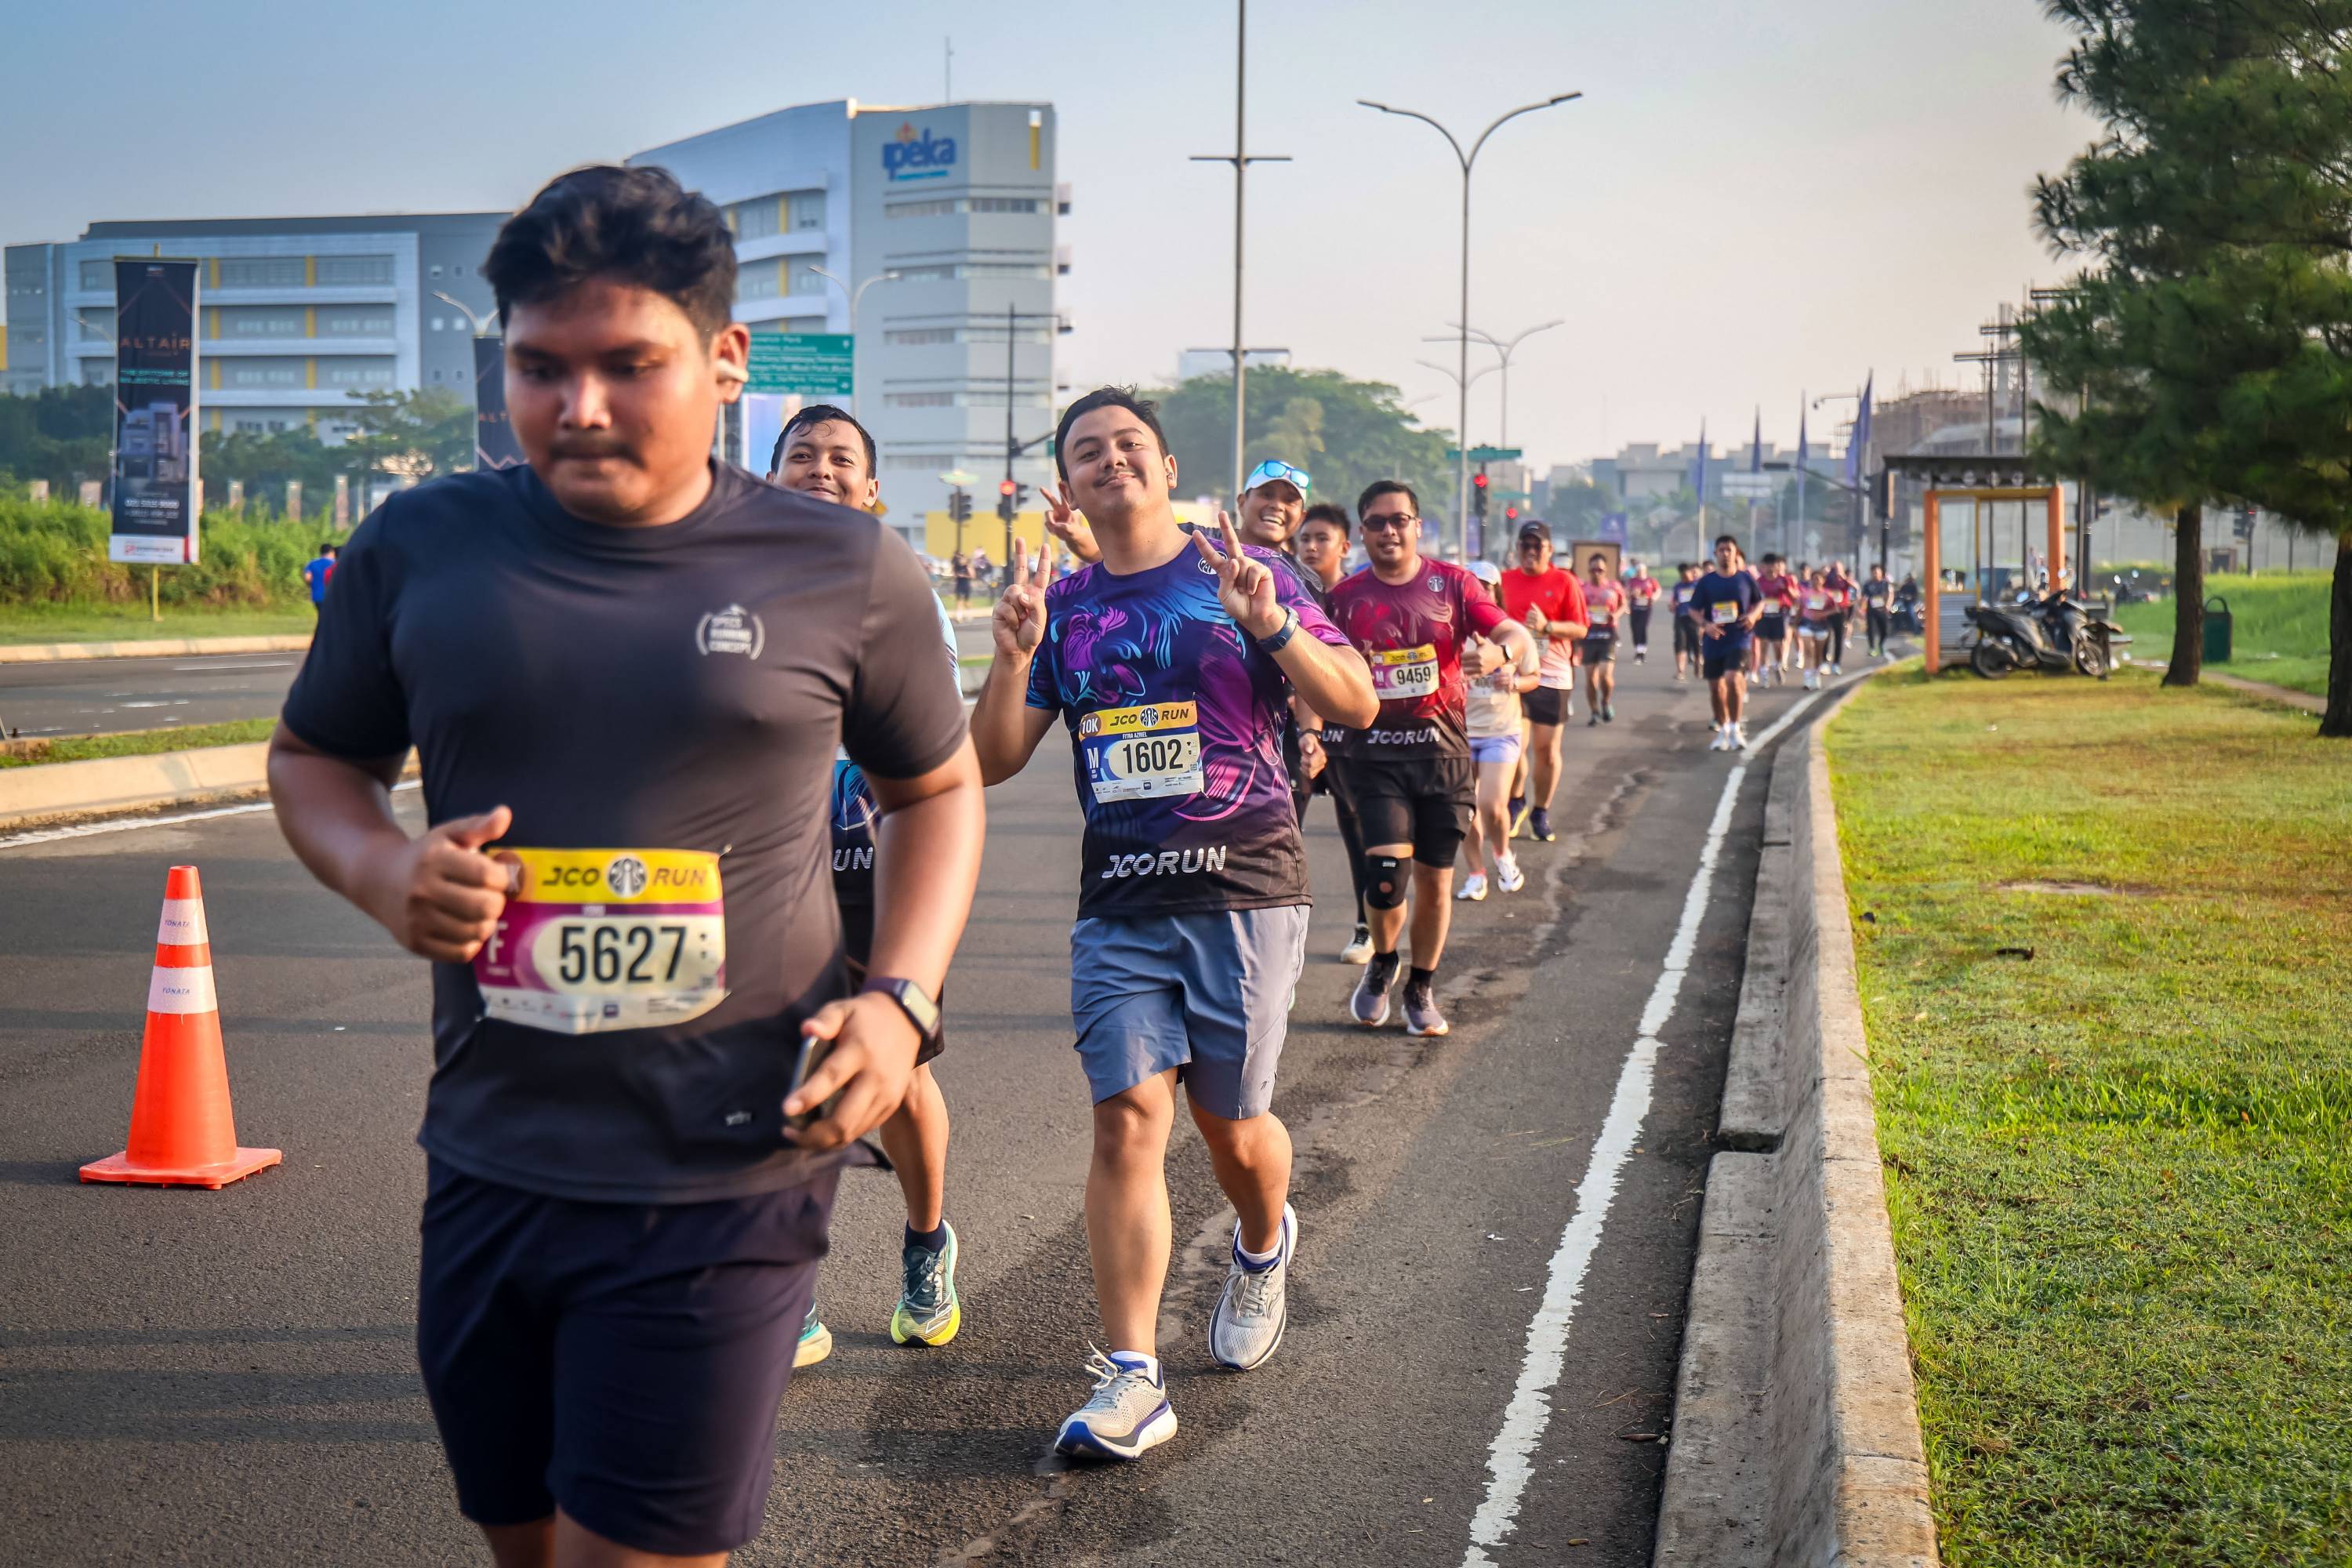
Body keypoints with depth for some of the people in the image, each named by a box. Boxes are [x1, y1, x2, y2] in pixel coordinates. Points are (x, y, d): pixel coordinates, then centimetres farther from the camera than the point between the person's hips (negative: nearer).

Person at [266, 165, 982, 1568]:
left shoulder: (847, 576, -3)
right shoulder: (420, 549, 1)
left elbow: (936, 786, 12)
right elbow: (314, 757, 16)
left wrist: (902, 1000, -4)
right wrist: (381, 869, -7)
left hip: (724, 1186, -3)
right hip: (486, 1173, 3)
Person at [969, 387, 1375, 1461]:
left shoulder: (1244, 575, 3)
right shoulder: (1064, 608, 10)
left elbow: (1356, 705, -3)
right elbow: (992, 762, 6)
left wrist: (1273, 626, -20)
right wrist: (1014, 658, -11)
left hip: (1244, 890, -2)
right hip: (1118, 901, 2)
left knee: (1229, 1123, 5)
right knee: (1127, 1119, -9)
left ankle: (1264, 1244, 40)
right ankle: (1132, 1380, -6)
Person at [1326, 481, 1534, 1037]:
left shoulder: (1451, 583, 2)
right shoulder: (1346, 597, 5)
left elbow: (1520, 636, -5)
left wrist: (1499, 652, -28)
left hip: (1442, 746, 1)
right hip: (1373, 749, -1)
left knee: (1435, 880, 7)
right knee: (1386, 869, -14)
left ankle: (1422, 989, 27)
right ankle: (1382, 964, 16)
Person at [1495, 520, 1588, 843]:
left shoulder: (1564, 581, 0)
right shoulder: (1506, 580, 6)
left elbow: (1580, 629, -3)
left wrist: (1547, 626, -16)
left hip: (1553, 676, -1)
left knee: (1547, 749, 4)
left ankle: (1540, 812, 20)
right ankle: (1517, 803, 16)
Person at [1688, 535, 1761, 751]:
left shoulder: (1746, 578, 1)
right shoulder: (1706, 582, 1)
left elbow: (1760, 602, 14)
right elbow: (1694, 609, 5)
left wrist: (1753, 615, -7)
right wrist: (1705, 624, -14)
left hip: (1739, 638, -2)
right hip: (1714, 640, 2)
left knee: (1733, 679, -21)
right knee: (1715, 686, 8)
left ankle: (1735, 728, -8)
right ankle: (1722, 730, 25)